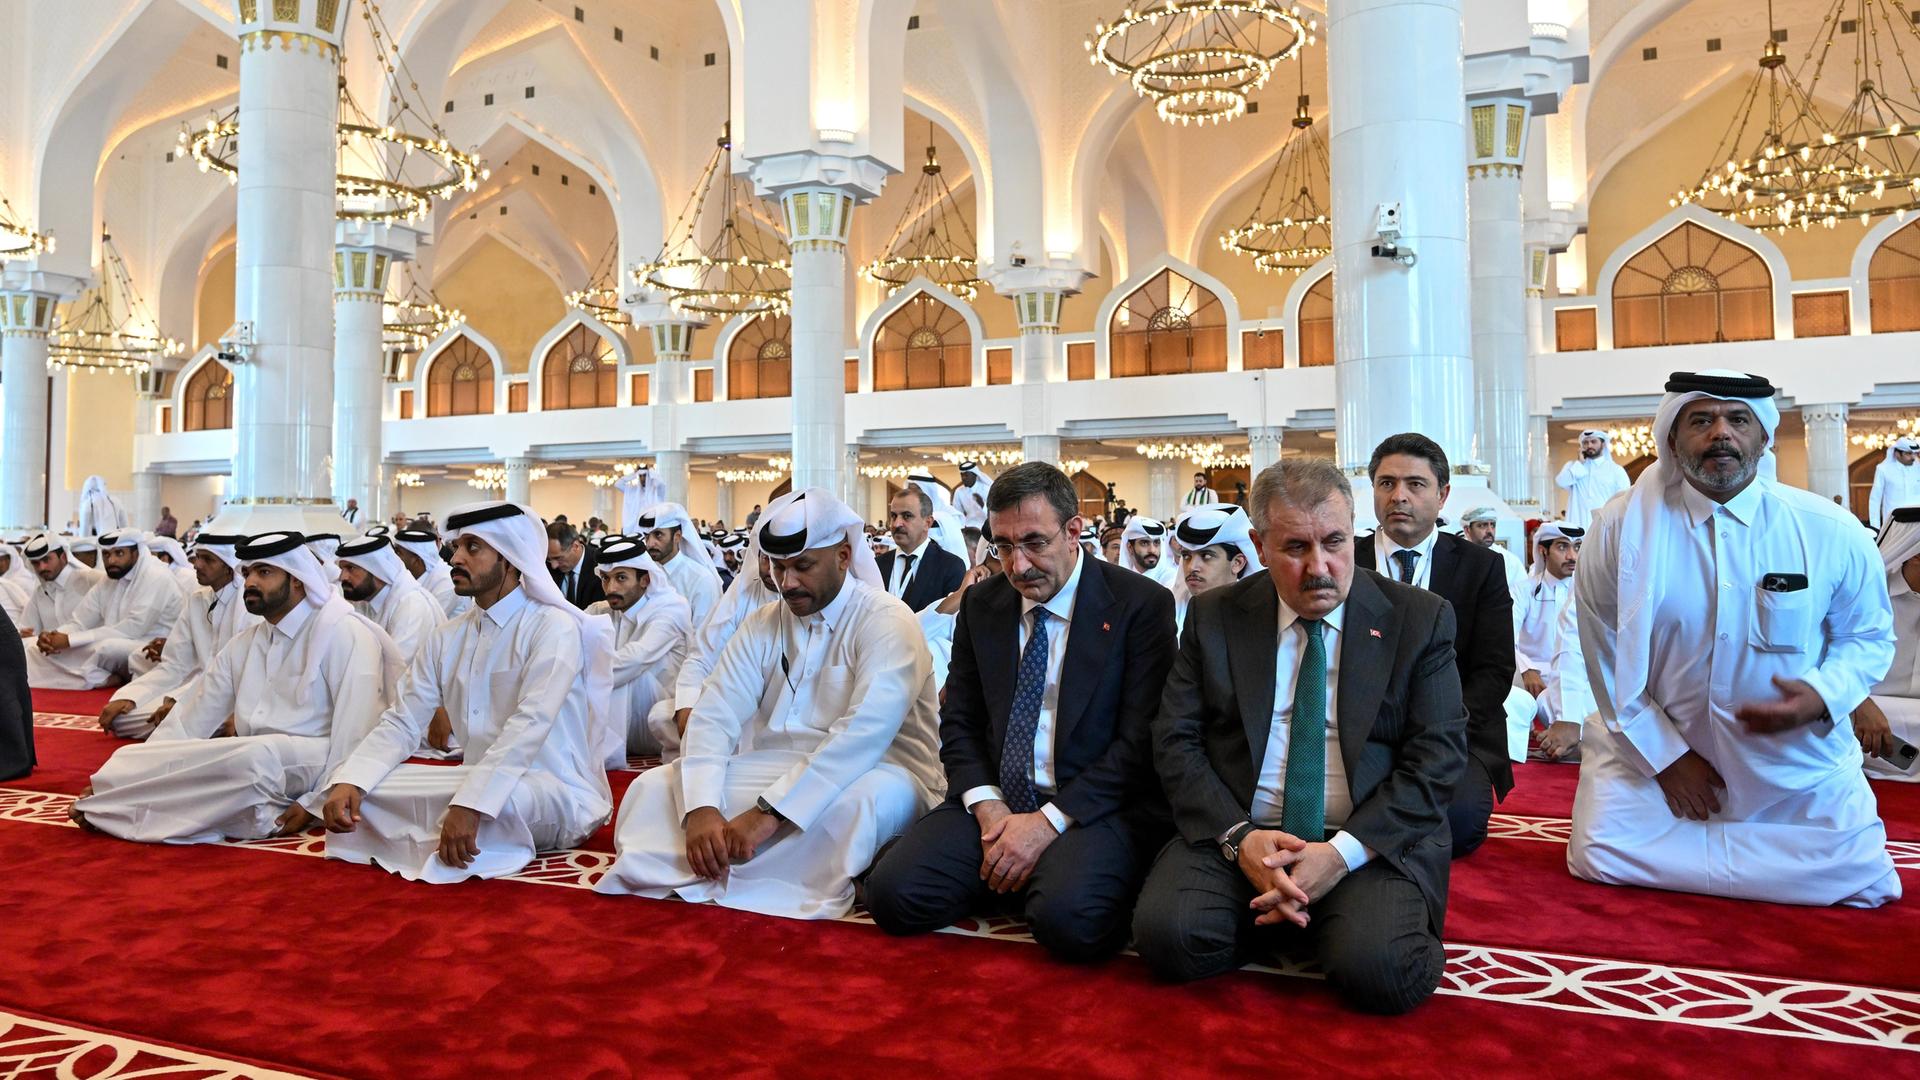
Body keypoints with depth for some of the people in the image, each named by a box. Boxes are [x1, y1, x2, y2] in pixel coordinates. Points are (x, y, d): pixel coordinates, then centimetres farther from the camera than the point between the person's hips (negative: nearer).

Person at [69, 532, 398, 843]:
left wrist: (319, 802, -20)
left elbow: (355, 729, -13)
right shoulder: (243, 645, 17)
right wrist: (119, 778, 1)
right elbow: (189, 721, 13)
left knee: (258, 755, -38)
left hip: (314, 763, -7)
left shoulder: (343, 633, -5)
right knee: (130, 759, -12)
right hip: (249, 760, 7)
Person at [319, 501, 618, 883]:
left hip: (557, 794, -6)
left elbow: (530, 724, -24)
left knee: (494, 798, -38)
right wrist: (348, 781, -15)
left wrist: (470, 804, -35)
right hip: (482, 781, 6)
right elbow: (401, 723, 3)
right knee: (353, 788, -9)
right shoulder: (446, 637, 9)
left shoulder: (553, 626, -11)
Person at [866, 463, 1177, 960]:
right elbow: (959, 723, 11)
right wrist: (988, 808, -8)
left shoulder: (1141, 605, -5)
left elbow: (1140, 739, -9)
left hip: (1093, 807, -4)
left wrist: (1049, 821, -16)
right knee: (892, 893, -17)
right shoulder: (981, 604, 10)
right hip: (993, 801, 5)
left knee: (1069, 918, -33)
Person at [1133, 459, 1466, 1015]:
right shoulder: (1214, 617, 7)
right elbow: (1175, 740, 2)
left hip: (1372, 840, -1)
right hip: (1237, 834, 2)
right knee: (1166, 935, -25)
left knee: (1379, 969, -30)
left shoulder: (1420, 618, 3)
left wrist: (1343, 852, -16)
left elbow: (1437, 755, -3)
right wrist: (1238, 836, -15)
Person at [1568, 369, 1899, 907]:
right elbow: (1606, 656, -6)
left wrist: (1823, 696, -18)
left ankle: (1690, 847, 15)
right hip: (1655, 747, -1)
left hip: (1795, 761, 1)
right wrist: (1665, 755, -9)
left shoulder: (1833, 532, -8)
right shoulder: (1620, 528, -12)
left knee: (1862, 881, -10)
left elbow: (1869, 636, 3)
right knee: (1600, 853, -15)